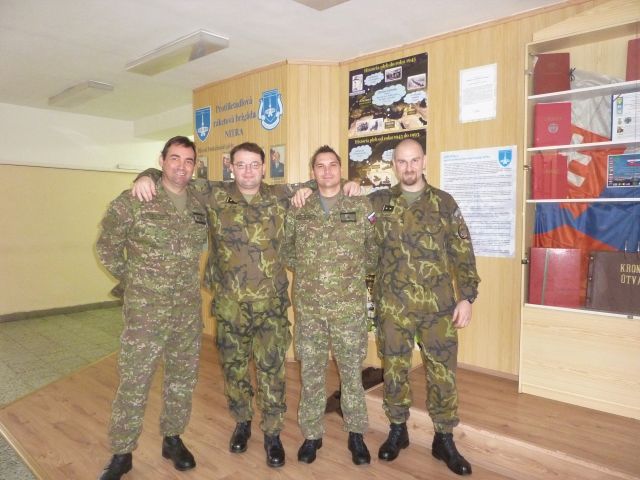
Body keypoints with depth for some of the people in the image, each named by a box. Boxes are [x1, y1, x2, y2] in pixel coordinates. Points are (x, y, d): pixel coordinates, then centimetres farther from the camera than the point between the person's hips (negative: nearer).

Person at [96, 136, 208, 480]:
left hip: (189, 312, 4)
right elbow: (107, 246, 2)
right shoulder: (132, 202, -9)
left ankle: (173, 439, 35)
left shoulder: (201, 205, 3)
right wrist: (130, 280, 4)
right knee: (133, 384, 5)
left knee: (182, 380, 15)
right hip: (145, 311, -4)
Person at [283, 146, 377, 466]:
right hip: (308, 306, 1)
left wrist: (356, 274, 2)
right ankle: (311, 434, 28)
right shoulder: (297, 208, 3)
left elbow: (374, 250, 6)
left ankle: (356, 434, 28)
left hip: (350, 306, -1)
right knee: (311, 373, 11)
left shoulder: (361, 206, 0)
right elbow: (286, 247, 13)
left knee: (352, 372, 10)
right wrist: (304, 271, 5)